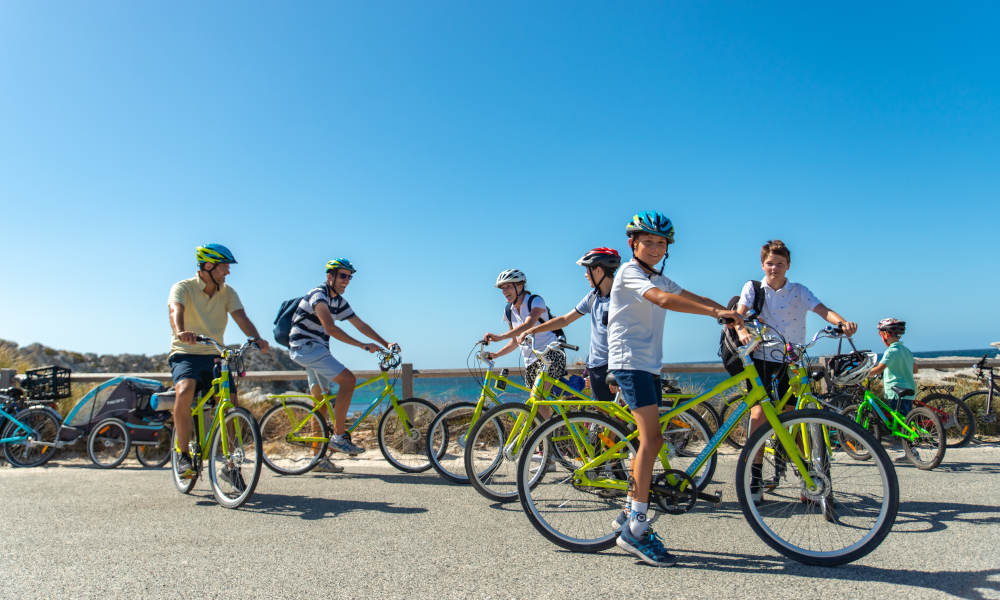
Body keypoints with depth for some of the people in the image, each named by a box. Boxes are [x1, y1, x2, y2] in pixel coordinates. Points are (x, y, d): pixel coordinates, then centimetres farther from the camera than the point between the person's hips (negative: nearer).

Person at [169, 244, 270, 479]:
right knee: (185, 391, -32)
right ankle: (183, 455, -16)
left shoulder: (228, 292, 5)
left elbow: (241, 318, -9)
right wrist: (180, 332, -50)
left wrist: (256, 339, -31)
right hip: (185, 354, -3)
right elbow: (176, 310, -27)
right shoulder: (183, 288, -6)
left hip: (214, 356, 3)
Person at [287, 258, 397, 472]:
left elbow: (360, 325, 16)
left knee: (321, 402, 9)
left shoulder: (339, 301, 12)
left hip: (317, 350, 10)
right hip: (305, 347, -10)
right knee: (348, 379, -19)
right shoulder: (318, 295, -17)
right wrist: (363, 345, -32)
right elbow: (330, 328, -30)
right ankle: (339, 437, -14)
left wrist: (386, 344, 9)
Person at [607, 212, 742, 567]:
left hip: (649, 365, 9)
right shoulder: (629, 272, -9)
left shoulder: (659, 279, 19)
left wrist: (734, 315, -5)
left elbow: (692, 298, 9)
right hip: (629, 361, -9)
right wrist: (715, 312, -33)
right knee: (650, 436, -18)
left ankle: (630, 513, 21)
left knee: (652, 440, 10)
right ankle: (635, 530, -17)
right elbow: (665, 300, -26)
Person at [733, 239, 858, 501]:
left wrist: (843, 322, -31)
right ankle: (754, 480, -2)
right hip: (762, 360, -1)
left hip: (792, 362, 1)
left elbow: (823, 310, -9)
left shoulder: (799, 291, 7)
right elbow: (739, 314, -10)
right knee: (759, 414, -10)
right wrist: (742, 331, -33)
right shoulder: (753, 288, 5)